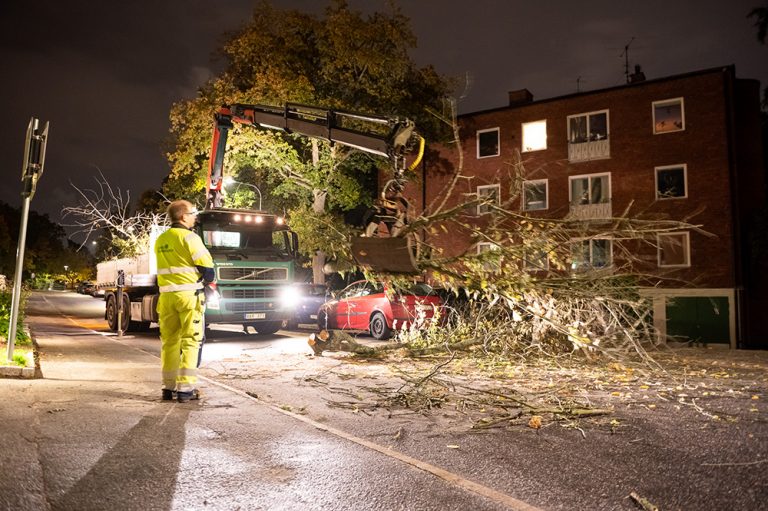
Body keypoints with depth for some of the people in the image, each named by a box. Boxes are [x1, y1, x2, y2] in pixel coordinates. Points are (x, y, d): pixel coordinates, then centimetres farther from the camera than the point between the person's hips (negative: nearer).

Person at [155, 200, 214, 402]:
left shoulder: (160, 240, 14)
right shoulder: (189, 237, -8)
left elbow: (167, 267, 17)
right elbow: (207, 266, -10)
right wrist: (208, 280, 9)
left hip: (166, 294, 6)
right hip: (189, 294, -6)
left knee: (169, 341, 11)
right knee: (190, 341, -1)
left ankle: (169, 387, 16)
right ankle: (185, 388, -3)